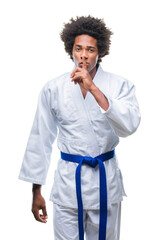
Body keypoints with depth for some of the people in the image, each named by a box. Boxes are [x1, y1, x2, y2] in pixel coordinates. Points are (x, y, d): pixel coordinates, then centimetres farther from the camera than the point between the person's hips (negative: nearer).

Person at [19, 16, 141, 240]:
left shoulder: (119, 85, -5)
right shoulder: (53, 89, -4)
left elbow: (129, 126, -22)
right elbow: (40, 141, 1)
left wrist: (93, 88, -28)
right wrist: (36, 191, 4)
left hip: (106, 181, 0)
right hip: (68, 181, 0)